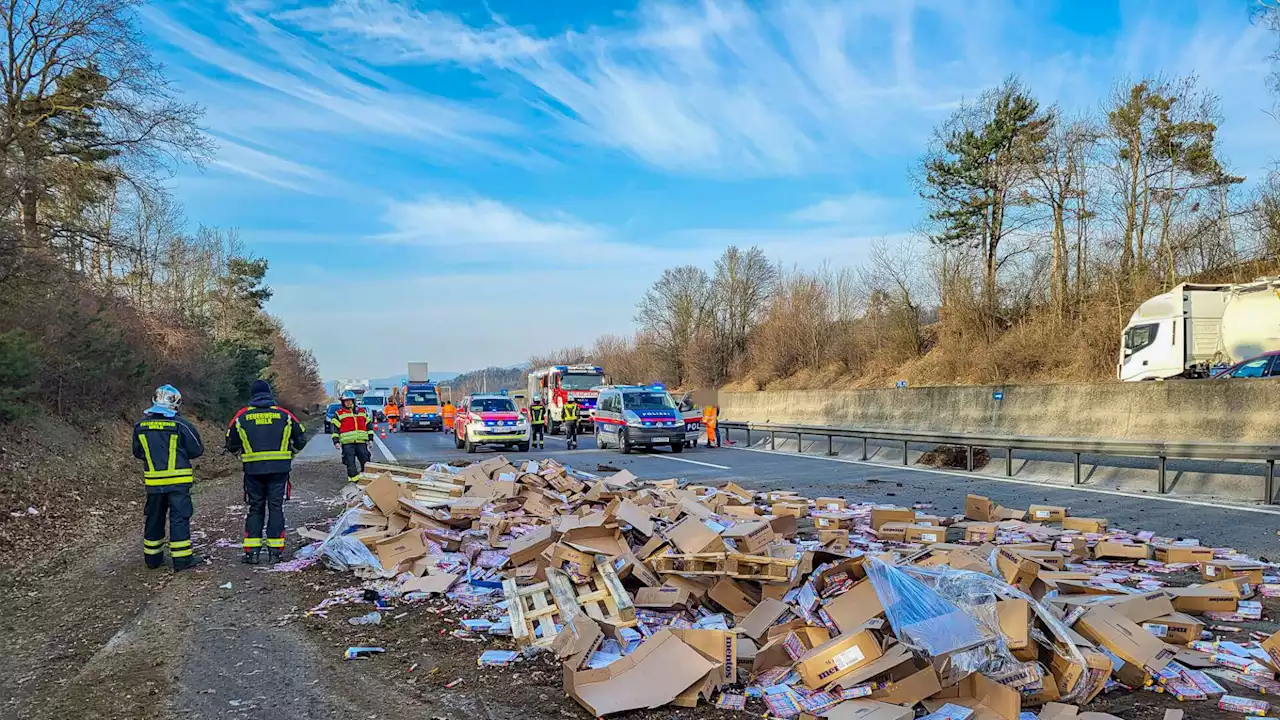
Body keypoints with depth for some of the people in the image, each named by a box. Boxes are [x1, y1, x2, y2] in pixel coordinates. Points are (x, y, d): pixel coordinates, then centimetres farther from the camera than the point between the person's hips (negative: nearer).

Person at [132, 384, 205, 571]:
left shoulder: (141, 425, 1)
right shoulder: (180, 424, -11)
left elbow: (137, 452, 12)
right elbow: (197, 450, -4)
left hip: (153, 481, 4)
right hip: (178, 480, -4)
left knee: (154, 518, 15)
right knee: (179, 517, -1)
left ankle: (152, 557, 24)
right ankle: (182, 559, -2)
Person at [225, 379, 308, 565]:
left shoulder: (242, 416, 3)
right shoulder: (284, 415, 2)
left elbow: (231, 444, 10)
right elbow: (301, 438, 9)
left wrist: (242, 455, 28)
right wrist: (289, 452, 26)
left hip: (253, 470, 0)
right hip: (279, 469, 0)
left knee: (255, 509, 10)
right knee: (276, 508, 5)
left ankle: (252, 551, 7)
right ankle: (275, 551, 4)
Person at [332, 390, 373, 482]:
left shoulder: (362, 411, 15)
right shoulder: (339, 413, 7)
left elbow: (369, 425, 18)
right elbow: (335, 428, 4)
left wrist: (370, 438, 12)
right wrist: (336, 441, -5)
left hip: (361, 441, 2)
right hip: (347, 443, -2)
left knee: (365, 460, 5)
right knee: (350, 461, -3)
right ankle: (353, 477, 3)